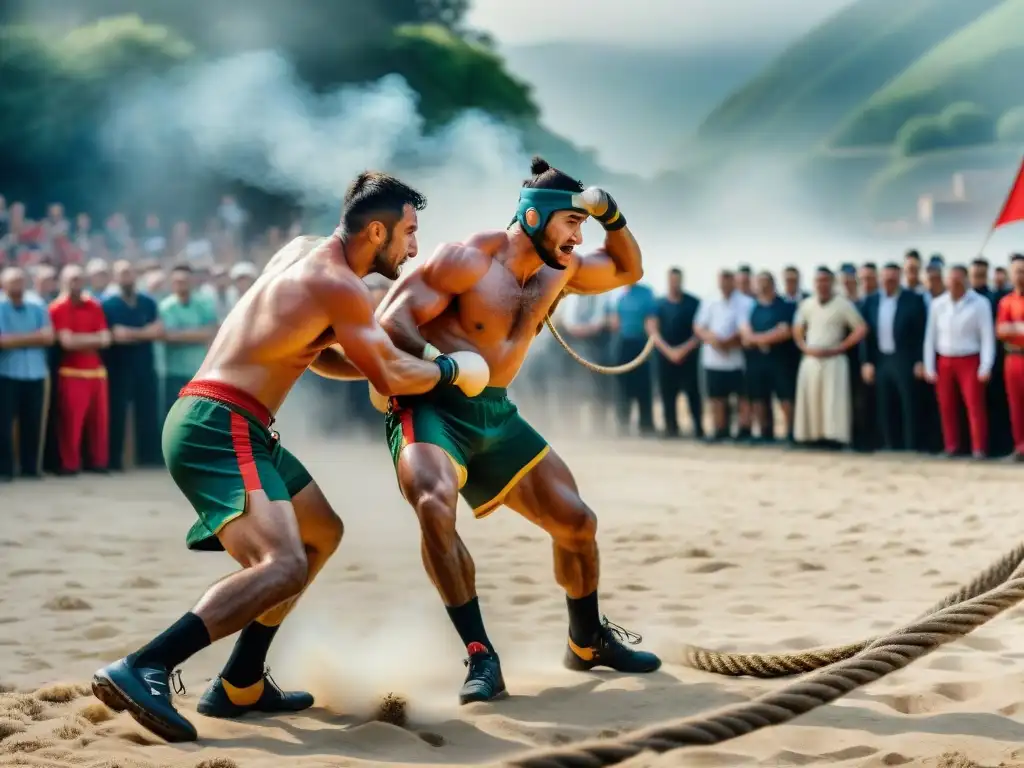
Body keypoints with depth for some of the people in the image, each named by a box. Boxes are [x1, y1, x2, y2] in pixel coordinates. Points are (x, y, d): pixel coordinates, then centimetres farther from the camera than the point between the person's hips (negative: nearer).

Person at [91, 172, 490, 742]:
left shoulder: (304, 250, 16)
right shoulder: (341, 288, -12)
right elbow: (392, 377, -6)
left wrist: (382, 362, 16)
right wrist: (452, 370, 11)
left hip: (225, 427, 11)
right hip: (220, 429, -10)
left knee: (322, 534, 24)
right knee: (284, 565, -27)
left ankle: (240, 685, 21)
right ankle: (141, 670, -33)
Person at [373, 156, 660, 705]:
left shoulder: (552, 269, 5)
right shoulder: (469, 260, -17)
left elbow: (627, 271, 20)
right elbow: (390, 321, -20)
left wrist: (611, 214, 2)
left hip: (495, 416, 8)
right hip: (430, 408, -8)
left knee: (576, 522, 10)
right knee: (435, 504, -37)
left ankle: (588, 643, 34)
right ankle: (481, 657, -29)